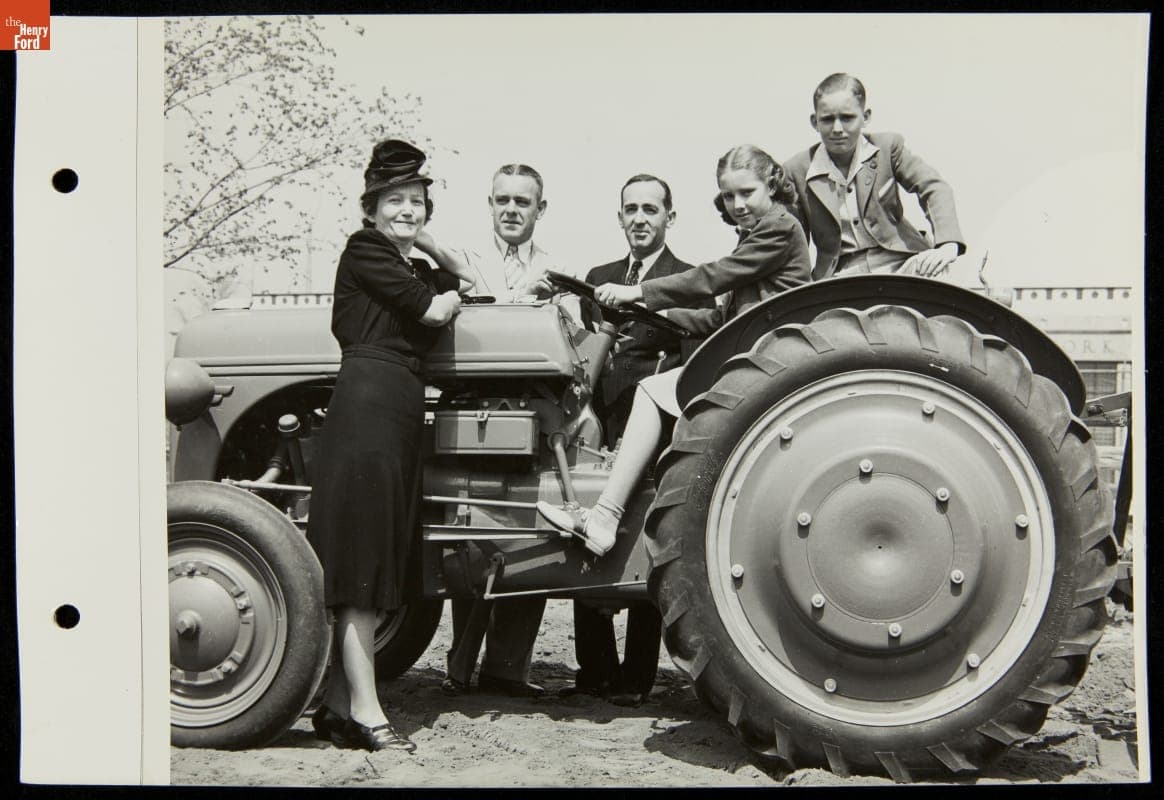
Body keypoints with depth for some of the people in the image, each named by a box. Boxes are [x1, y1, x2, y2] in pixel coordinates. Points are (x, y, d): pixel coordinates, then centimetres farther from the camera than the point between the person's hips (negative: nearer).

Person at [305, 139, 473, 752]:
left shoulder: (413, 268, 26)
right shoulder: (364, 249, -1)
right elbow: (432, 310, -8)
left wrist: (432, 249, 12)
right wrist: (444, 294, 12)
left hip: (400, 406, 9)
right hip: (368, 397, -9)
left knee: (376, 563, 7)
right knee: (363, 562, -9)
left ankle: (336, 703, 12)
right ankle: (364, 711, -7)